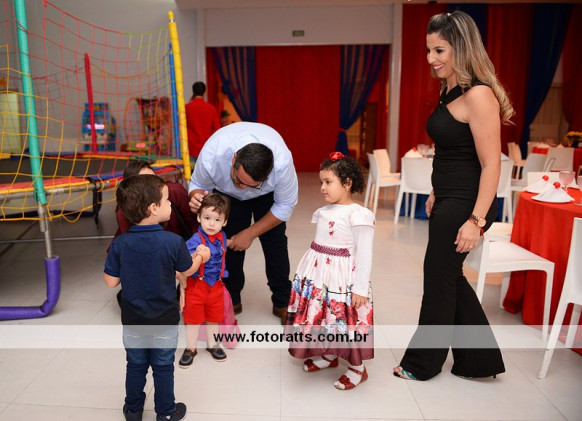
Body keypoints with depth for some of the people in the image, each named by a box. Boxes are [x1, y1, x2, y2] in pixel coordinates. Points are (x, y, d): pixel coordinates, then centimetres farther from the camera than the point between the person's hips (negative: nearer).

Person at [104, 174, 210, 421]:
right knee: (163, 367, 16)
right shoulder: (173, 242, -23)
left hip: (132, 320, 2)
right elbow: (187, 270, -6)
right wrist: (201, 256, 14)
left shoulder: (120, 244, -16)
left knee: (135, 366, 22)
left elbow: (111, 282, -9)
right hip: (165, 320, -2)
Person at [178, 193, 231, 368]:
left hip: (216, 285, 5)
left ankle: (212, 345, 40)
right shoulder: (195, 241, -24)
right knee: (193, 318, 11)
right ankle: (190, 349, 30)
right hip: (196, 285, -5)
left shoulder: (222, 237, -4)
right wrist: (182, 288, -18)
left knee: (214, 317, 20)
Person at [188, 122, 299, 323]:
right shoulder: (211, 155, -40)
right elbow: (198, 185, -16)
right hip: (227, 193, 1)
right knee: (229, 240, -7)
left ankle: (282, 302, 11)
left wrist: (250, 233, -22)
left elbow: (285, 205, -23)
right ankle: (231, 300, 14)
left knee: (274, 240, -8)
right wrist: (196, 197, -41)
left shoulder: (282, 162, -43)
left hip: (268, 193, -1)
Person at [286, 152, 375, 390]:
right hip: (318, 275, 8)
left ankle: (357, 369, 25)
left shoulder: (358, 215, -17)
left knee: (345, 321, 4)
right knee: (321, 317, 17)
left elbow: (364, 255, -17)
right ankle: (328, 356, 41)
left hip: (341, 278, -7)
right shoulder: (325, 211, 7)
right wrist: (310, 271, 20)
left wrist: (361, 289, -17)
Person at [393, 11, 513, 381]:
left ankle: (422, 363, 28)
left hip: (466, 205, -9)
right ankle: (479, 360, 34)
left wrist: (476, 220, -22)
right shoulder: (450, 92, 10)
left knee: (439, 280, 6)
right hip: (447, 201, 9)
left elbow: (491, 164, -20)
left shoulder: (478, 94, -17)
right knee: (449, 278, 17)